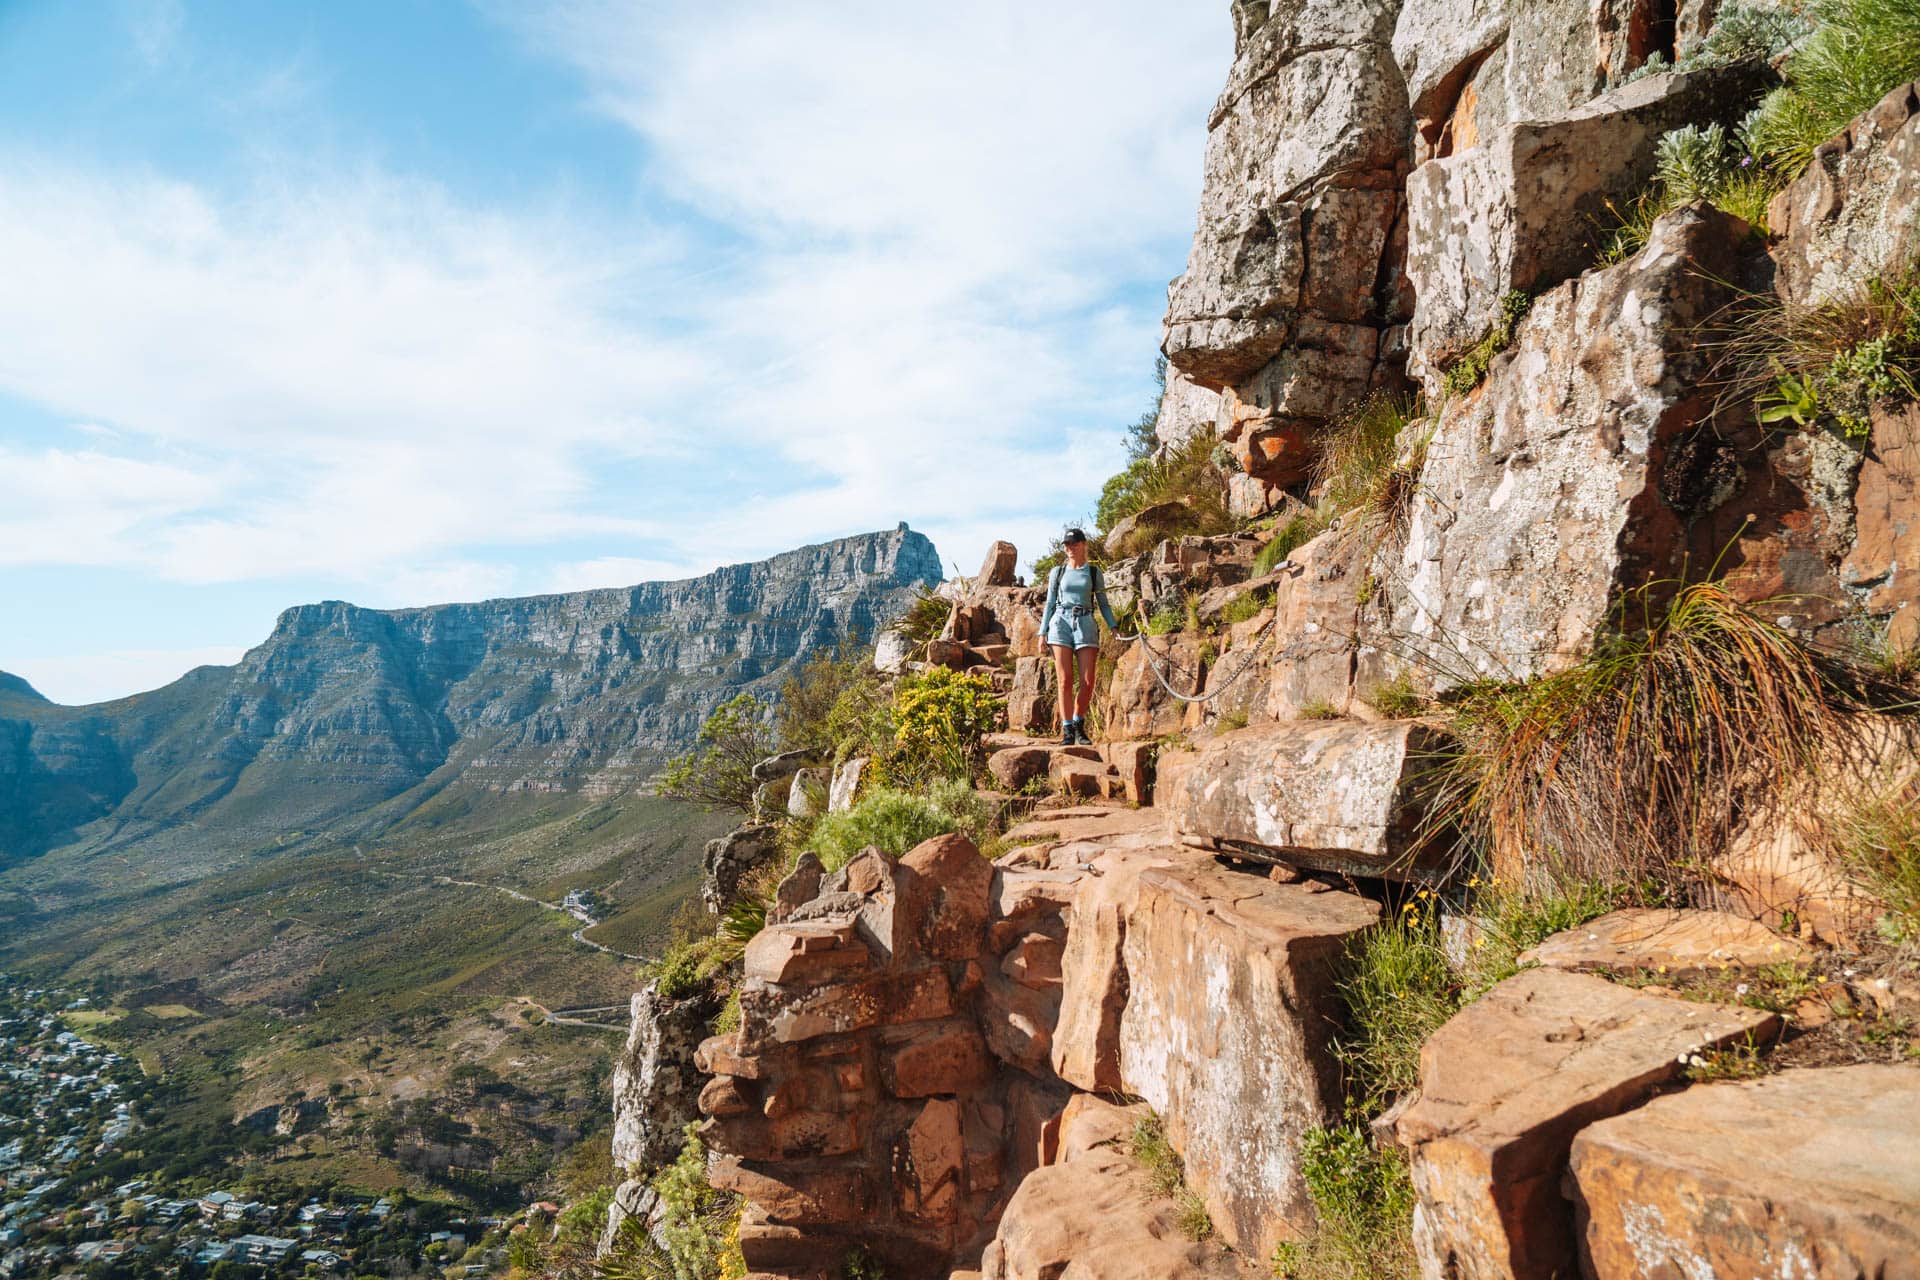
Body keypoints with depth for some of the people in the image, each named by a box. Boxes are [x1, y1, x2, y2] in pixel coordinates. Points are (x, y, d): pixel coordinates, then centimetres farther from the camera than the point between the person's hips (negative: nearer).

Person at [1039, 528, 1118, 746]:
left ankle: (1078, 724, 15)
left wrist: (1113, 627, -1)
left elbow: (1103, 603, 12)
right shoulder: (1057, 572, 13)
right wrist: (1043, 632, 9)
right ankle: (1067, 731, 1)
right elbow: (1050, 603, 15)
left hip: (1085, 624, 0)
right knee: (1065, 681, -6)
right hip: (1061, 623, 0)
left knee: (1087, 682, -6)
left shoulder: (1094, 572, 11)